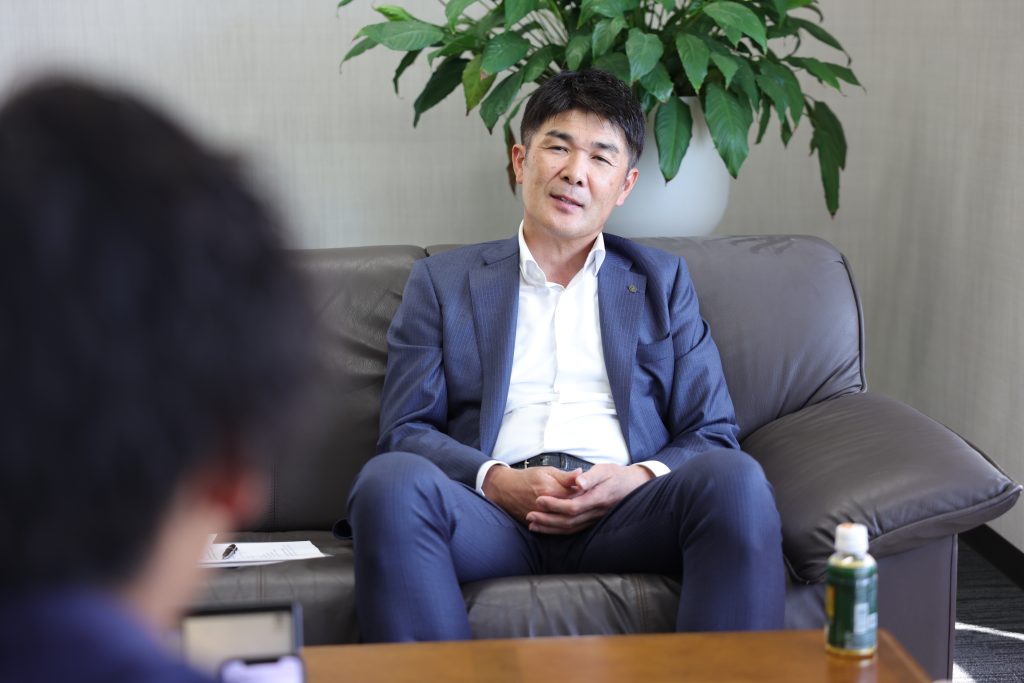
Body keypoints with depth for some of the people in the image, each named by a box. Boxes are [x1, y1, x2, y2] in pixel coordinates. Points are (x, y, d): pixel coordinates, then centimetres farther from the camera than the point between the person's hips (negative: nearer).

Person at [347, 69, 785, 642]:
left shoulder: (663, 281, 22)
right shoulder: (442, 282, 19)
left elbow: (713, 434, 15)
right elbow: (406, 431, 10)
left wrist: (638, 478, -8)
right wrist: (497, 481, -10)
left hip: (622, 514, 1)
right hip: (494, 510, 0)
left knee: (736, 479, -31)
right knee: (391, 481, -33)